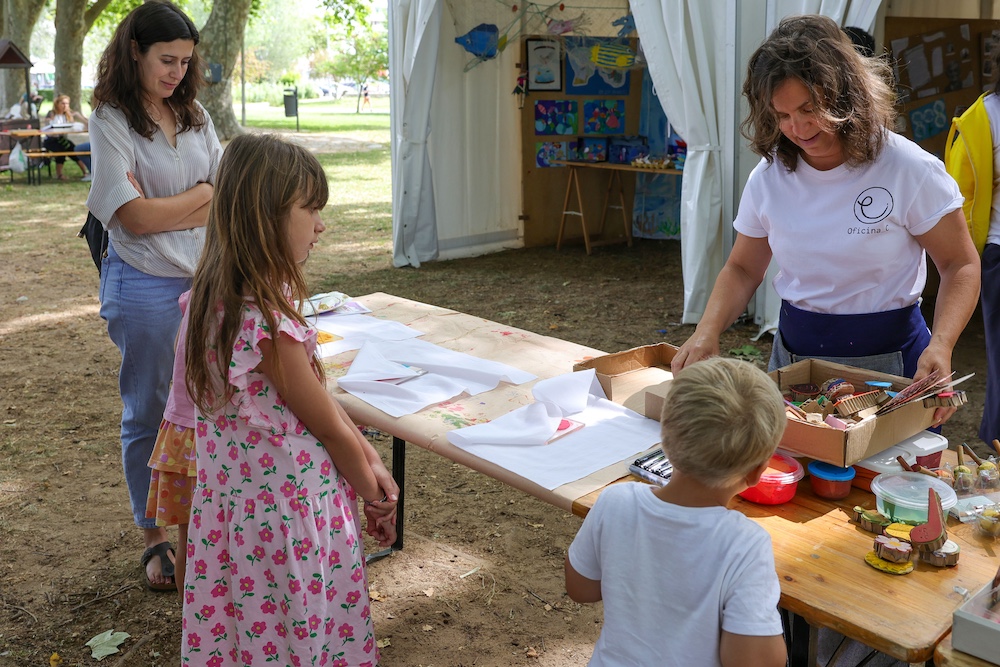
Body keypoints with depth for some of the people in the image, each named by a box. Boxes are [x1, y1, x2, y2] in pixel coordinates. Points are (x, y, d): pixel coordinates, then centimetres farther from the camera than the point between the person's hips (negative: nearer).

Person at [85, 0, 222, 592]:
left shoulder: (195, 115, 9)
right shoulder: (112, 121, -8)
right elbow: (135, 217, -15)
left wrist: (163, 208, -10)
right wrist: (204, 193, -4)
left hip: (206, 280, 5)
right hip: (145, 288, -5)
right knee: (149, 415, 8)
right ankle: (155, 537, 23)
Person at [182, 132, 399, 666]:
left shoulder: (218, 298, -1)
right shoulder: (269, 327, -29)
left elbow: (322, 397, 4)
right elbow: (328, 427, -16)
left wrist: (370, 460, 6)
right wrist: (374, 494, 0)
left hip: (239, 497, 8)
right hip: (287, 511, -8)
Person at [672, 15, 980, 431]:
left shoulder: (911, 170, -13)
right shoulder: (768, 178, -2)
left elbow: (961, 266, -7)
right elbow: (742, 269, 6)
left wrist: (941, 345, -24)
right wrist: (707, 332, -12)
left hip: (887, 358, -3)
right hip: (793, 353, 3)